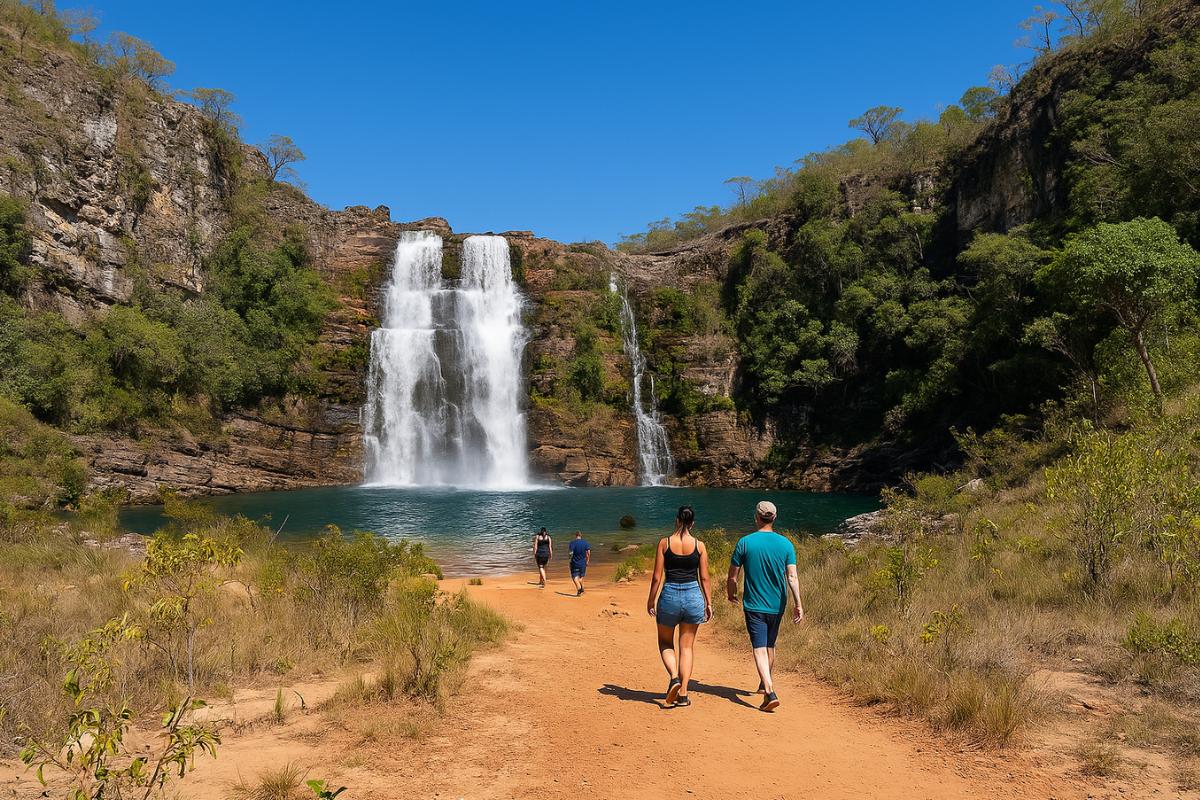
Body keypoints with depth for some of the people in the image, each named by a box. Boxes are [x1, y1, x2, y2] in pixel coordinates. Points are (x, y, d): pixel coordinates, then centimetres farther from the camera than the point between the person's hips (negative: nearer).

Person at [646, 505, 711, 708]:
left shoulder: (664, 543, -5)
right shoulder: (699, 545, -2)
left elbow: (657, 577, -3)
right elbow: (704, 578, 1)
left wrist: (651, 600, 8)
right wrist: (709, 602, 11)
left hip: (669, 596, -1)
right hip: (693, 596, 1)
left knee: (665, 643, 18)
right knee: (687, 647, 13)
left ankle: (674, 677, -7)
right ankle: (683, 694, 10)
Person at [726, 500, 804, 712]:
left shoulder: (745, 542, -10)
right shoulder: (785, 544, -4)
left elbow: (732, 576, -4)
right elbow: (792, 577, -11)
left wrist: (731, 593, 14)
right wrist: (798, 605, -10)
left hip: (754, 605, -3)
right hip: (777, 606, 4)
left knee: (759, 649, -5)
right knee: (770, 646, 21)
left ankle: (770, 692, -20)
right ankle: (765, 684, 39)